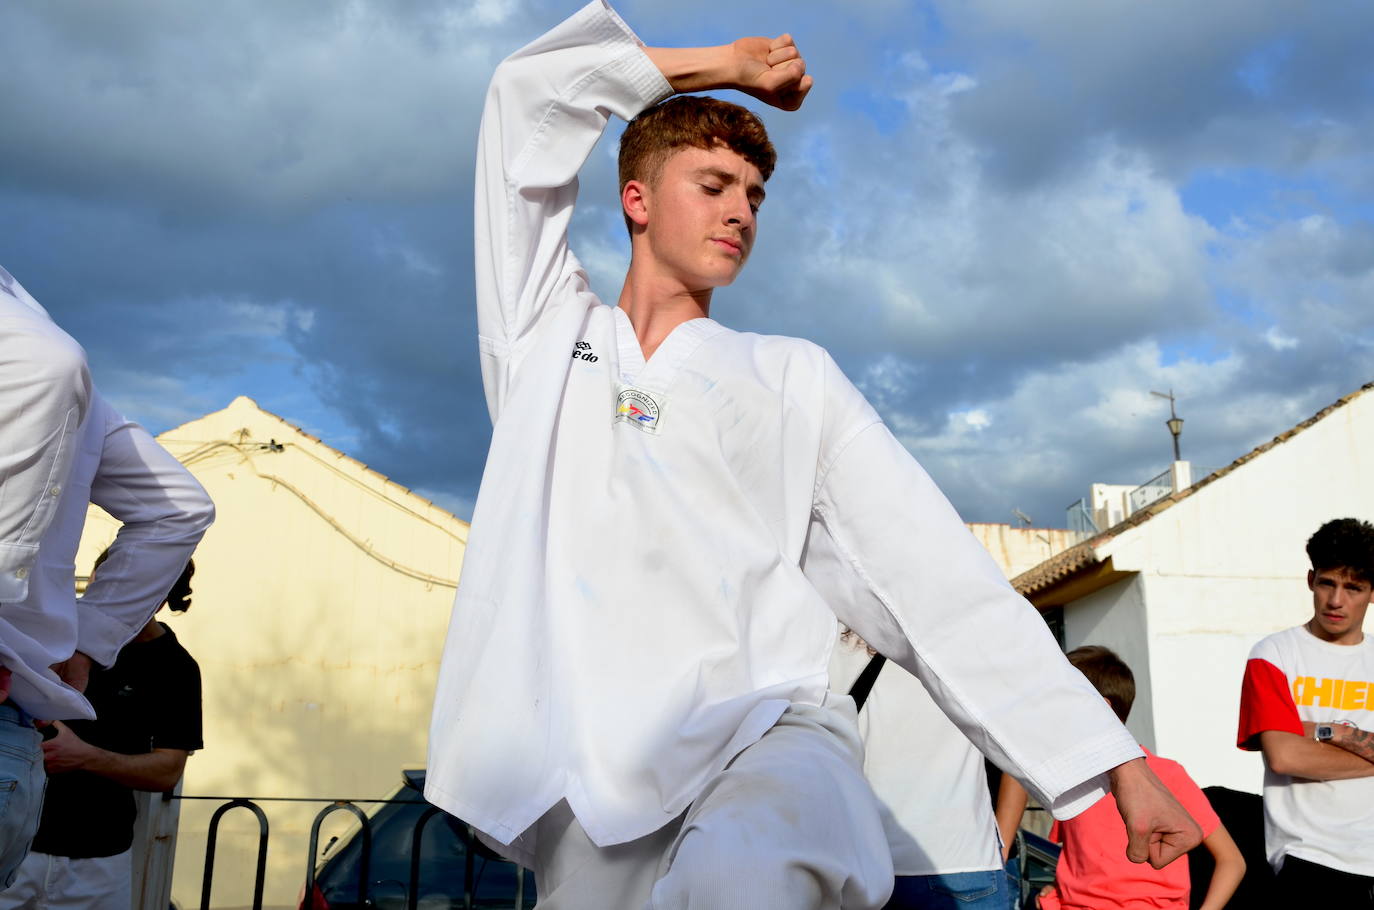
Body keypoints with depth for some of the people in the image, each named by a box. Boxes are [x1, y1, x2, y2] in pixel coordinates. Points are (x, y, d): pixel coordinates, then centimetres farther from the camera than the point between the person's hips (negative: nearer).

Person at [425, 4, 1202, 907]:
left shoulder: (793, 379, 14)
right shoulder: (547, 331, 18)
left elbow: (934, 576, 8)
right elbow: (529, 95, 17)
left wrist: (1116, 763, 3)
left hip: (767, 737, -2)